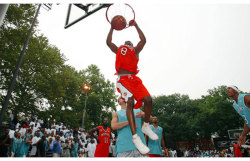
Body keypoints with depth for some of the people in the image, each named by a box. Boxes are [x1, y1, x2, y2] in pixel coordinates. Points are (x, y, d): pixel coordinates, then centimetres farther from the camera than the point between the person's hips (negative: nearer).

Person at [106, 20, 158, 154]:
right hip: (123, 79, -2)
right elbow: (108, 42, 17)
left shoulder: (135, 51, 27)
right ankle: (135, 137, -26)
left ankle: (146, 126, 8)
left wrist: (136, 26, 21)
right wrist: (112, 28, 26)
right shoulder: (118, 50, 27)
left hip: (134, 78, 2)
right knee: (130, 102, -24)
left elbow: (143, 40, 14)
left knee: (148, 99, -16)